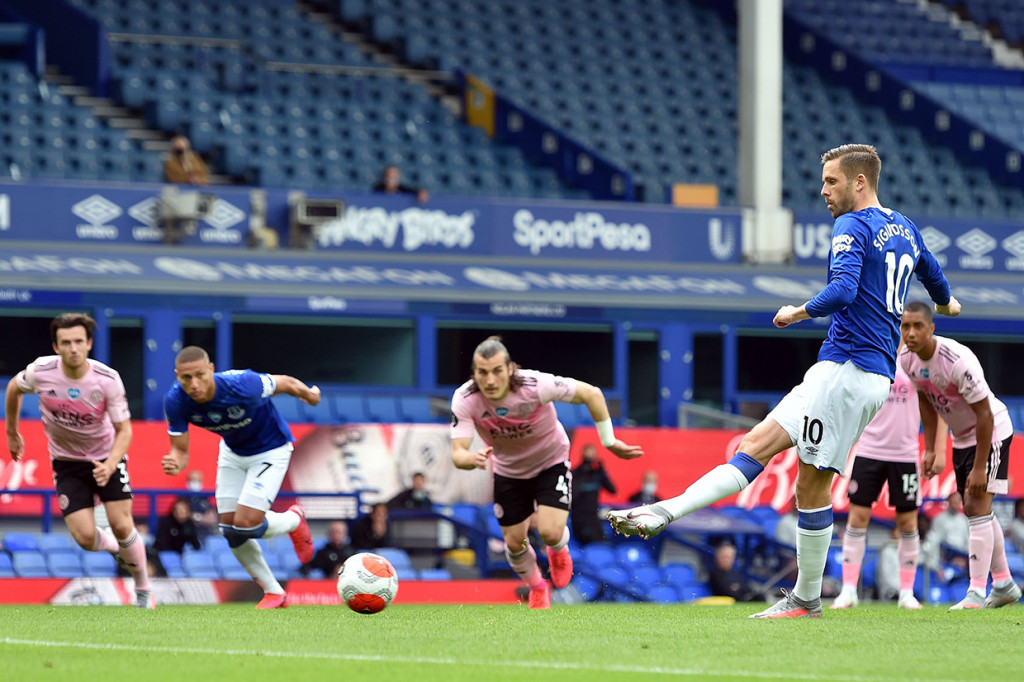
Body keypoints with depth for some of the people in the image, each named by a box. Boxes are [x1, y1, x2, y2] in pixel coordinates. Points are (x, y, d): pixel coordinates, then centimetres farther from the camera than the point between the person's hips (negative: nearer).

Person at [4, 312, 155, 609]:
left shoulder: (108, 380, -24)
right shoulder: (40, 372, -20)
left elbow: (124, 430, -15)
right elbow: (14, 388, 4)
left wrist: (110, 466, -31)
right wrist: (12, 433, 14)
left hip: (107, 456, -1)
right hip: (67, 462, 1)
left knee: (121, 526, -11)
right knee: (85, 538, -10)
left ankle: (143, 590, 15)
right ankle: (113, 546, 29)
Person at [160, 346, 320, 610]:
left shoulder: (243, 385, -38)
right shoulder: (175, 402, -26)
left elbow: (284, 382, -18)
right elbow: (180, 450, -16)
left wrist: (308, 393, 4)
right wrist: (175, 464, -42)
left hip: (270, 450, -5)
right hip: (232, 452, 5)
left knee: (246, 524, -16)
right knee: (231, 530, 2)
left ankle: (294, 521, 19)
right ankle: (274, 592, 23)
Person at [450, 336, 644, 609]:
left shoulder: (536, 386, -35)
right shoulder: (465, 400, -29)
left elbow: (591, 394, -22)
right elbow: (457, 453, -31)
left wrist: (609, 442, -17)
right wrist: (473, 458, -56)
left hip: (551, 461, -2)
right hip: (508, 471, 2)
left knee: (550, 532, -18)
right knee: (514, 543, 7)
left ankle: (559, 551, 22)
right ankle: (537, 587, 41)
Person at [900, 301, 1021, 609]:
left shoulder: (957, 360, -33)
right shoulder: (907, 360, -10)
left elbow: (984, 415, -28)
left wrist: (979, 467, -26)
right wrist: (930, 450, 6)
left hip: (991, 433, -8)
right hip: (961, 436, 8)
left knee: (977, 506, -16)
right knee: (977, 510, 13)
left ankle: (977, 593, -17)